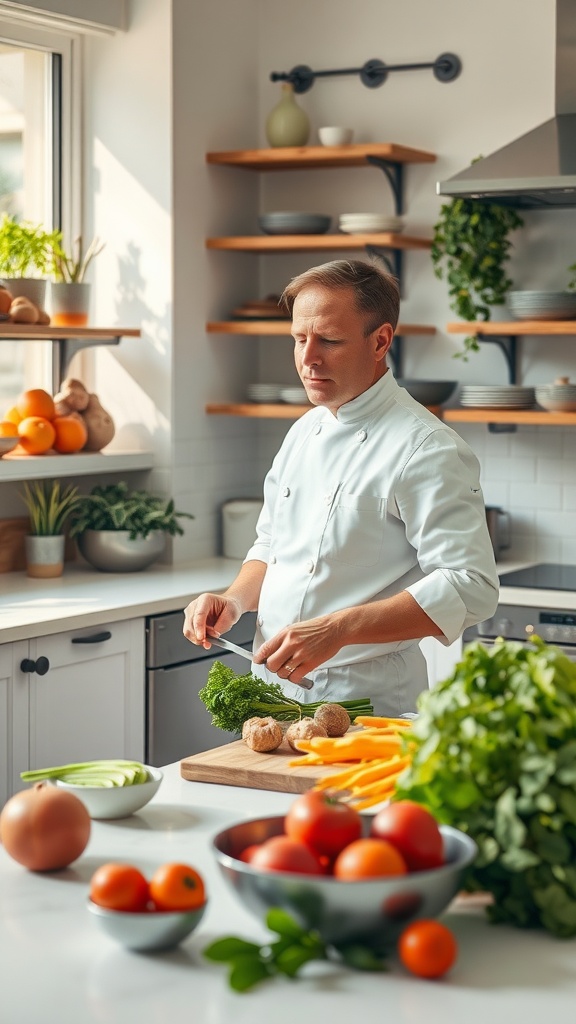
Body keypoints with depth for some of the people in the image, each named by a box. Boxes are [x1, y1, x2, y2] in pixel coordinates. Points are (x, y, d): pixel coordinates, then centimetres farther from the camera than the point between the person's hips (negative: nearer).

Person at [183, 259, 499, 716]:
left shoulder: (428, 450, -15)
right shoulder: (305, 432, 10)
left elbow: (470, 587, -23)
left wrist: (336, 630, -29)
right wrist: (234, 601, -1)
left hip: (365, 699, -7)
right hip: (274, 687, 7)